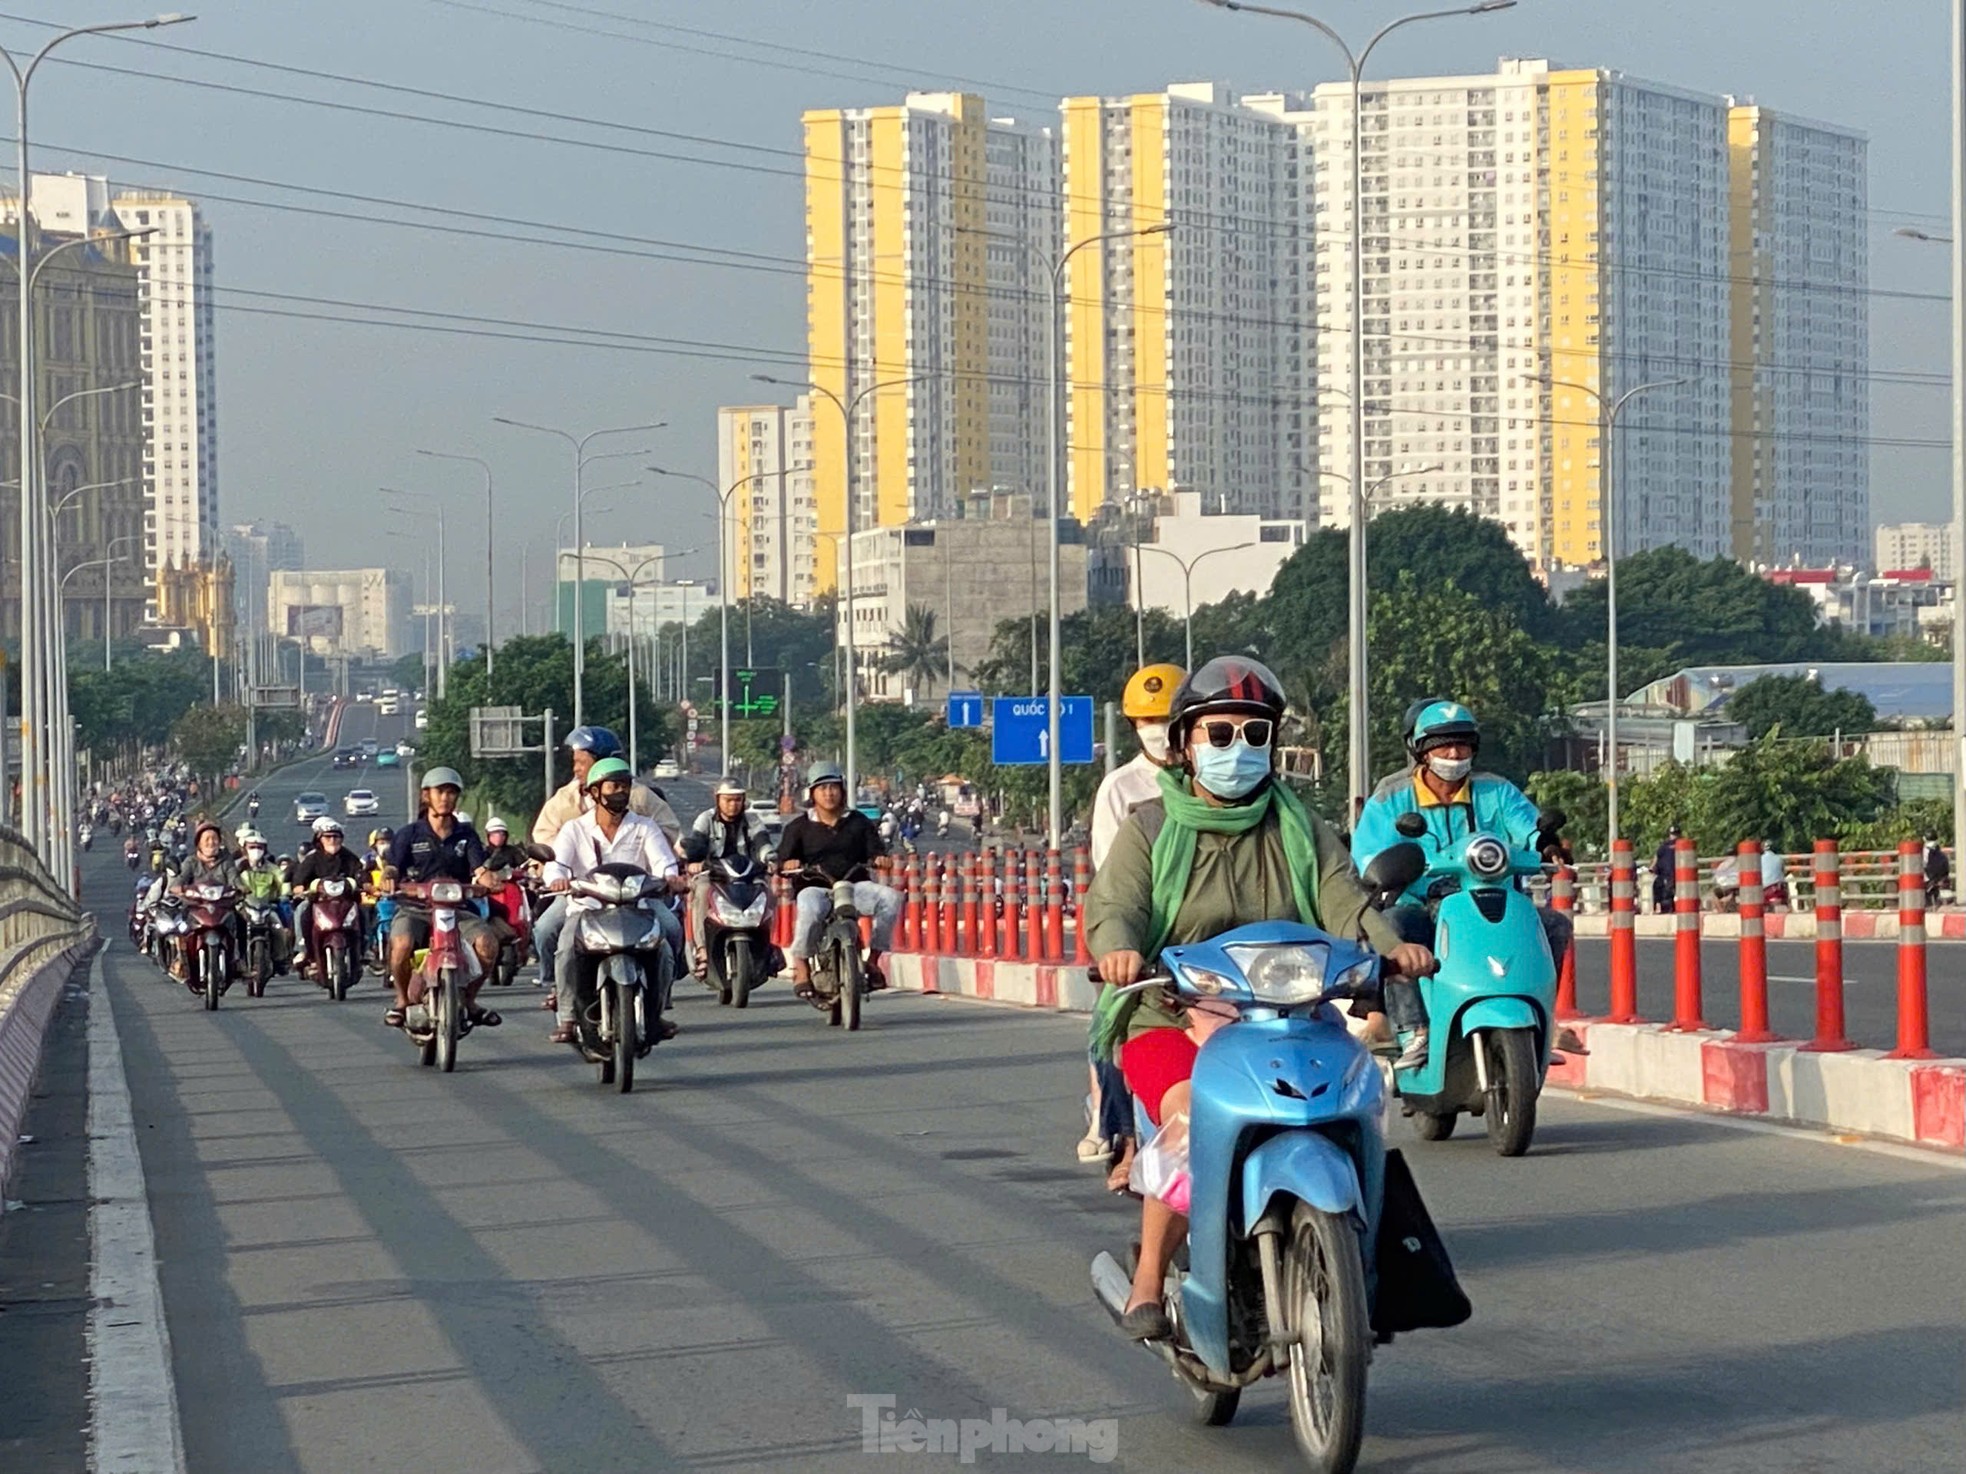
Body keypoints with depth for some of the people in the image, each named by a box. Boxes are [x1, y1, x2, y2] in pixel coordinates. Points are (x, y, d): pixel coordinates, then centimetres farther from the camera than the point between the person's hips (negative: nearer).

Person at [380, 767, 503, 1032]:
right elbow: (392, 866, -1)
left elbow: (479, 870, 1)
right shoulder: (410, 834, 7)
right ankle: (402, 1000, -4)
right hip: (414, 908, -2)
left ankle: (469, 1000, 2)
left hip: (457, 908, 2)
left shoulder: (466, 835, 12)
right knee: (401, 944, -34)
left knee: (487, 944, -25)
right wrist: (388, 878, -26)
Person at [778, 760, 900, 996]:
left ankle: (874, 958, -13)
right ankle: (801, 966, -22)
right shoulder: (799, 826, 10)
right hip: (814, 887, -3)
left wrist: (880, 859, -16)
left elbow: (874, 851, 8)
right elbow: (783, 859, 3)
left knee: (890, 898, -25)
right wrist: (788, 864, -21)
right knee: (810, 910, -39)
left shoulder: (859, 823, 16)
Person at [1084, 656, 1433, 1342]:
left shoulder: (1300, 830, 17)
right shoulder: (1151, 828, 10)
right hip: (1169, 1019, -3)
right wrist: (1119, 948, -31)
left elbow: (1342, 899, 1)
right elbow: (1112, 904, -6)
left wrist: (1388, 944, -21)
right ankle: (1148, 1282, -19)